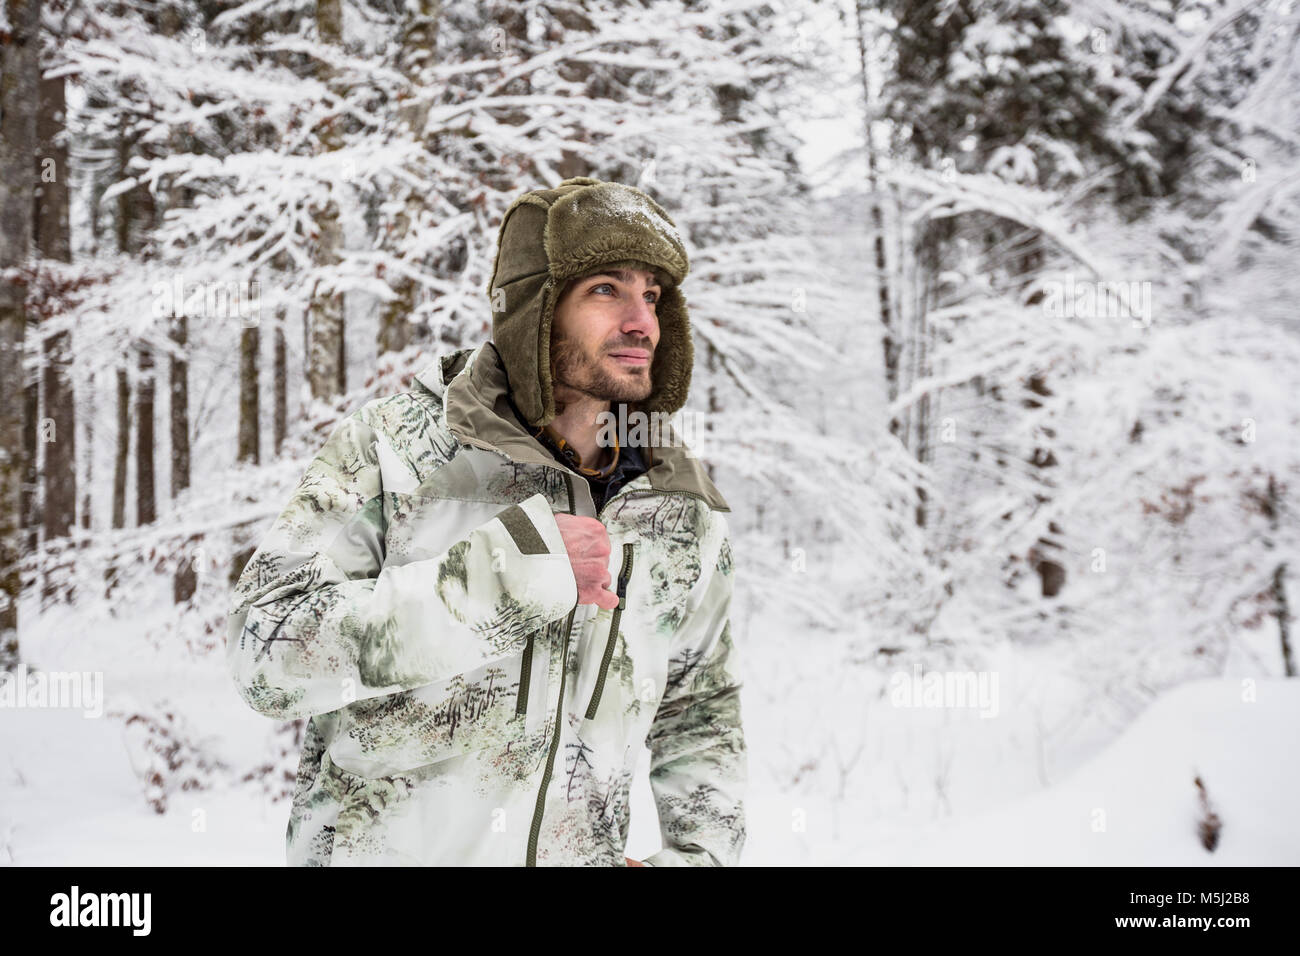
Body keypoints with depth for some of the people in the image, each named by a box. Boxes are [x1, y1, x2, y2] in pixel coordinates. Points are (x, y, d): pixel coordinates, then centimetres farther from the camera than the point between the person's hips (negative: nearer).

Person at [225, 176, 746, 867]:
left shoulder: (684, 512, 0)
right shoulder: (393, 443, -13)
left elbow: (698, 709, 14)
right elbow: (266, 651, -23)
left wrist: (699, 851, -2)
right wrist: (504, 571, -29)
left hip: (578, 853, 3)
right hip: (374, 847, -3)